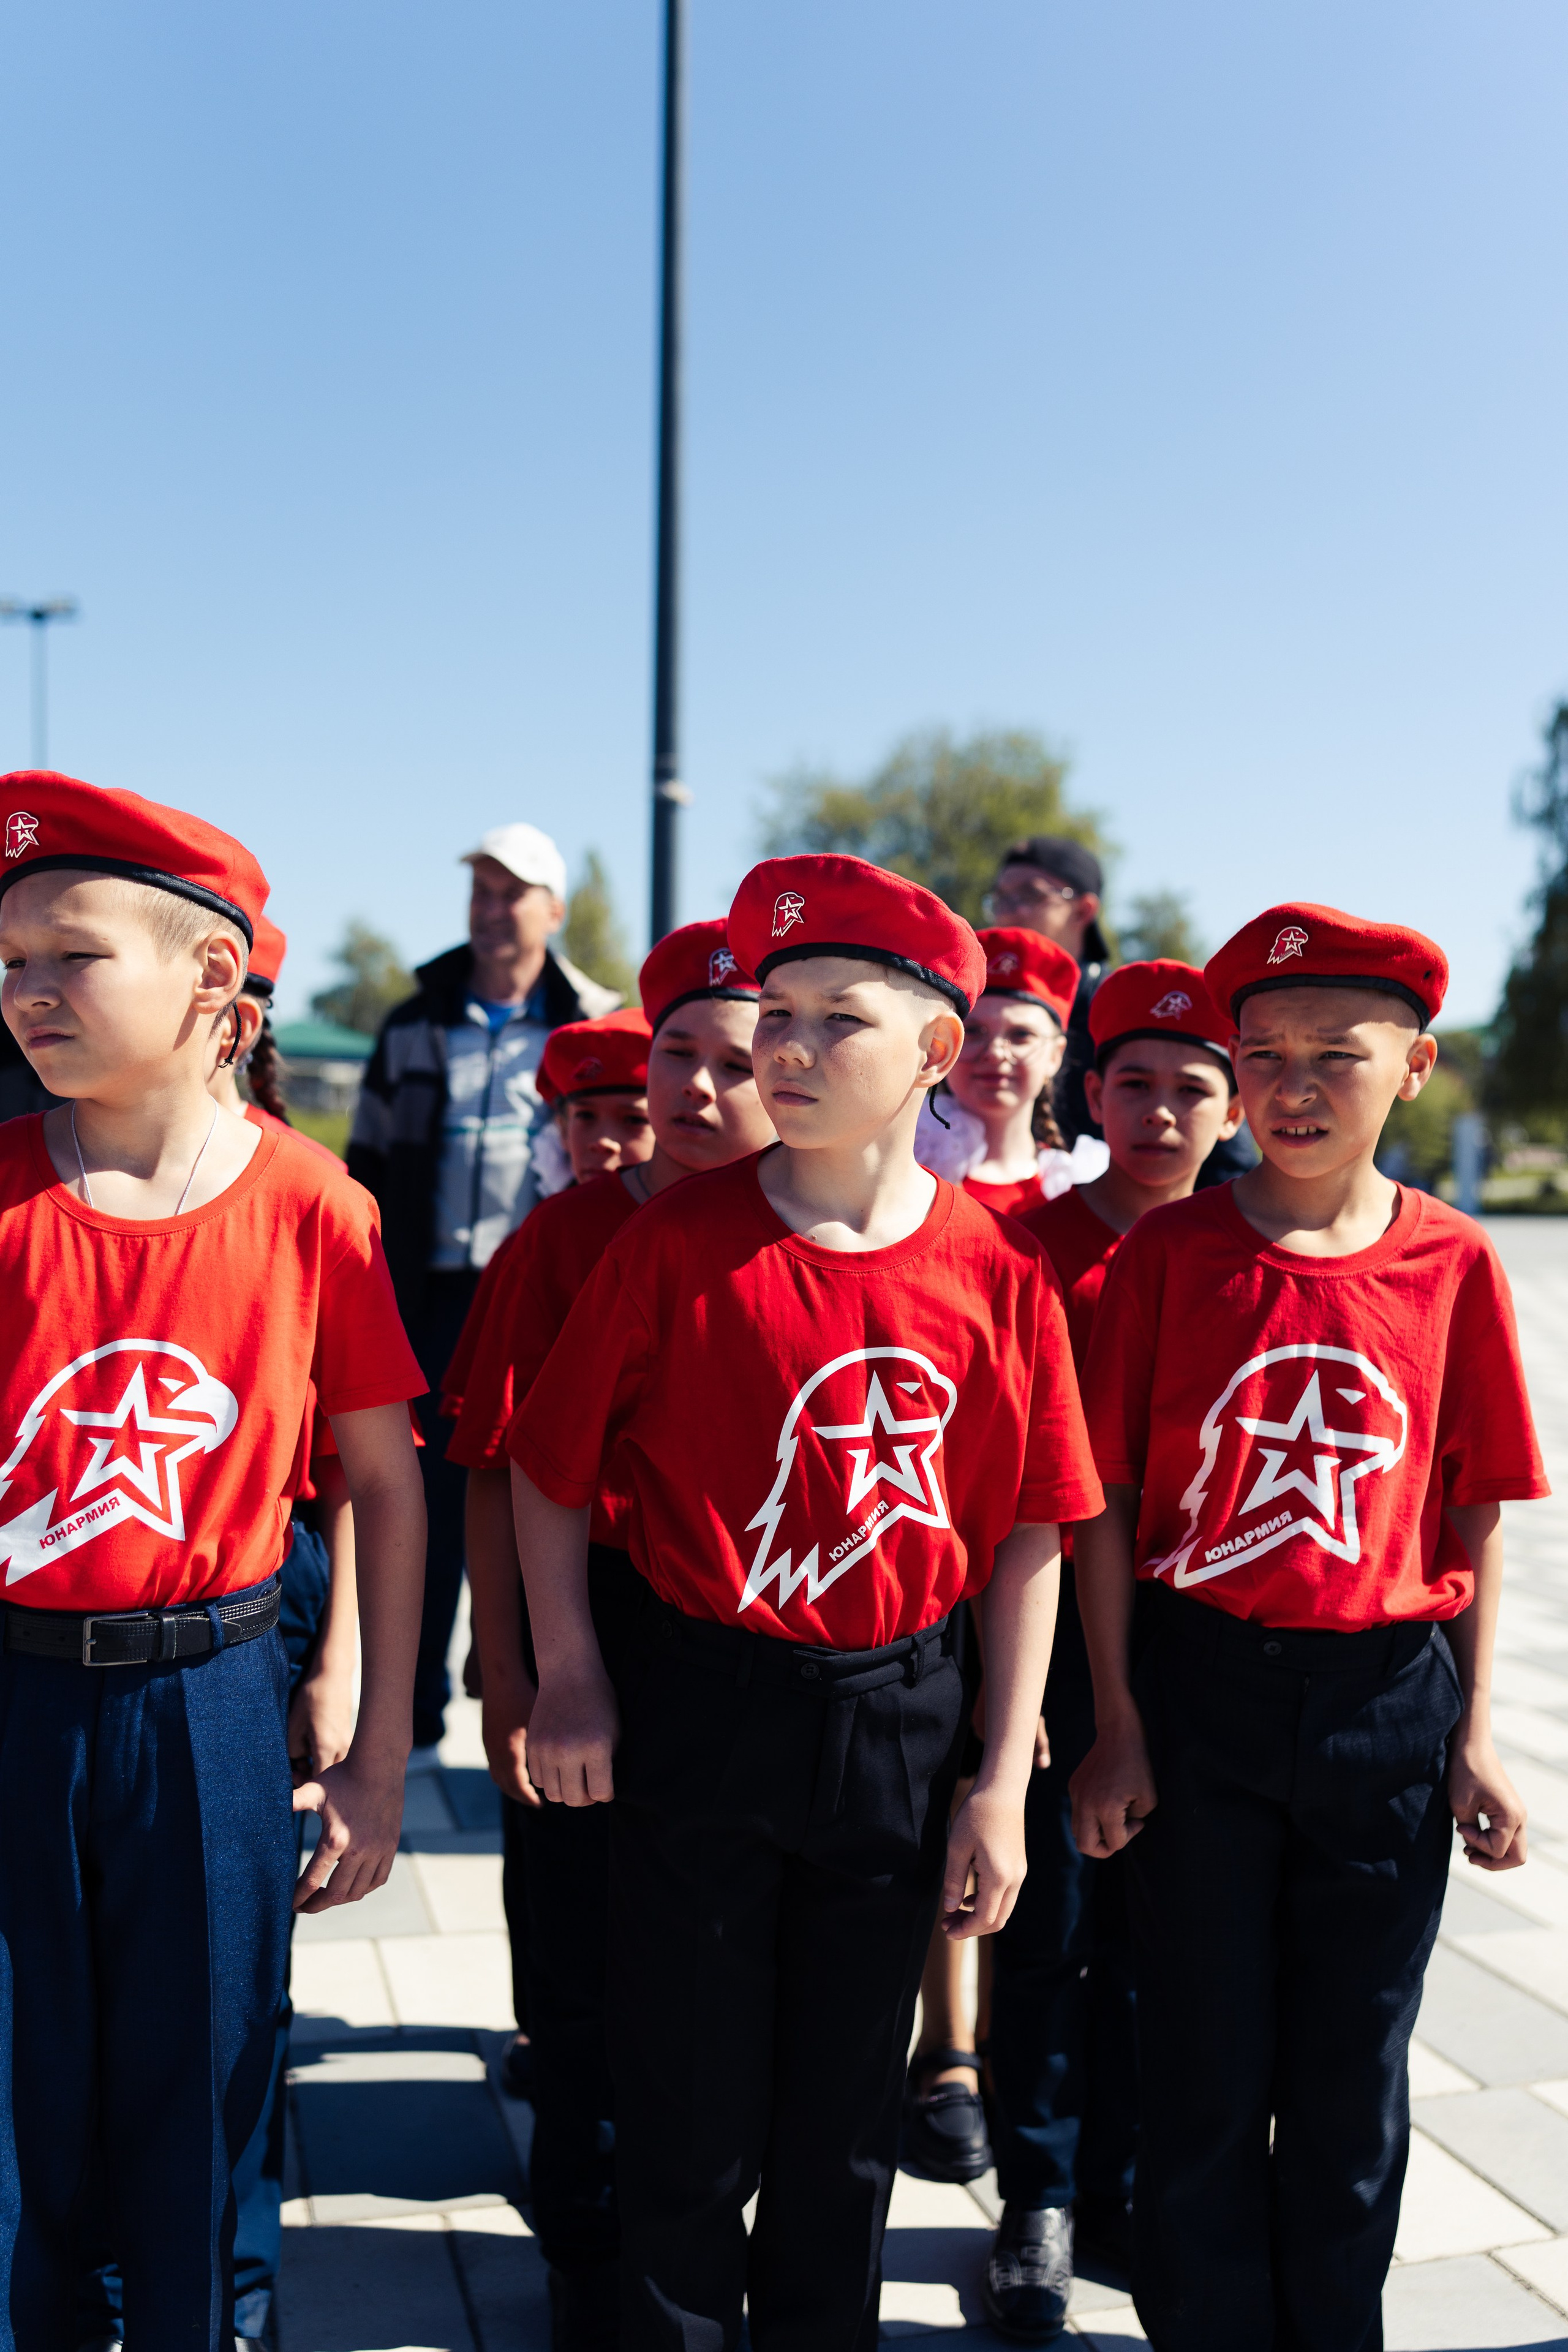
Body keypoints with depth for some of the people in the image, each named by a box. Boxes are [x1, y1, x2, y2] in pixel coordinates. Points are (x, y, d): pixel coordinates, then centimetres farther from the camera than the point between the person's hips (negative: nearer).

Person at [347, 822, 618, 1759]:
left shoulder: (599, 1028, 5)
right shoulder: (414, 1028, 11)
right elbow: (370, 1169, 14)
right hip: (435, 1297, 2)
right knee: (424, 1508, 5)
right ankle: (411, 1718, 15)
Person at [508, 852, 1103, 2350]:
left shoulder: (997, 1268, -6)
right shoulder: (682, 1238, -9)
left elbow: (1029, 1534, -1)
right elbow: (550, 1463, 0)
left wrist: (1001, 1785, -1)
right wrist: (568, 1675, -5)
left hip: (895, 1726, 2)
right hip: (695, 1710, -1)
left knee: (845, 2128, 18)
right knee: (689, 2124, 12)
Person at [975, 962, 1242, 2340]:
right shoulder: (1028, 1241, -4)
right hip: (1053, 1622, -2)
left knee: (1149, 1928, 13)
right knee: (1048, 1920, 6)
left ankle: (1119, 2194, 33)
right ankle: (1039, 2205, 26)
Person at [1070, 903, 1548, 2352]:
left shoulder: (1452, 1262, -1)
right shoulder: (1171, 1249, -5)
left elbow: (1476, 1514, 4)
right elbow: (1108, 1498, -3)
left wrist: (1472, 1735, 2)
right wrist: (1115, 1726, -5)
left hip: (1387, 1701, 1)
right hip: (1197, 1690, -1)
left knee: (1353, 2070, 14)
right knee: (1202, 2068, 11)